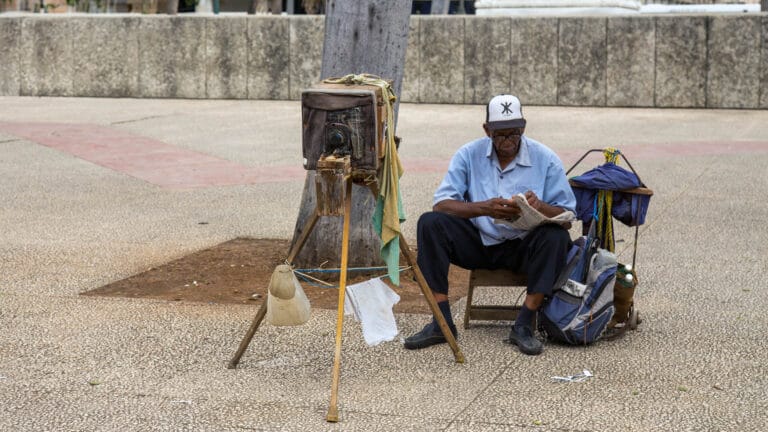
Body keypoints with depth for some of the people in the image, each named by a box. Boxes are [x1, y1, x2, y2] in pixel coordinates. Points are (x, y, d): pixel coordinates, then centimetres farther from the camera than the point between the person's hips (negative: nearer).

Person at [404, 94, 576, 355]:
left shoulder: (545, 159, -4)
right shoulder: (469, 155, -1)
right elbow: (441, 203, -11)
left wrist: (541, 207, -30)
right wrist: (483, 208, -29)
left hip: (523, 246, -1)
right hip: (478, 243, 1)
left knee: (556, 236, -32)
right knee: (430, 223, -22)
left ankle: (524, 326, -26)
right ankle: (441, 322, -23)